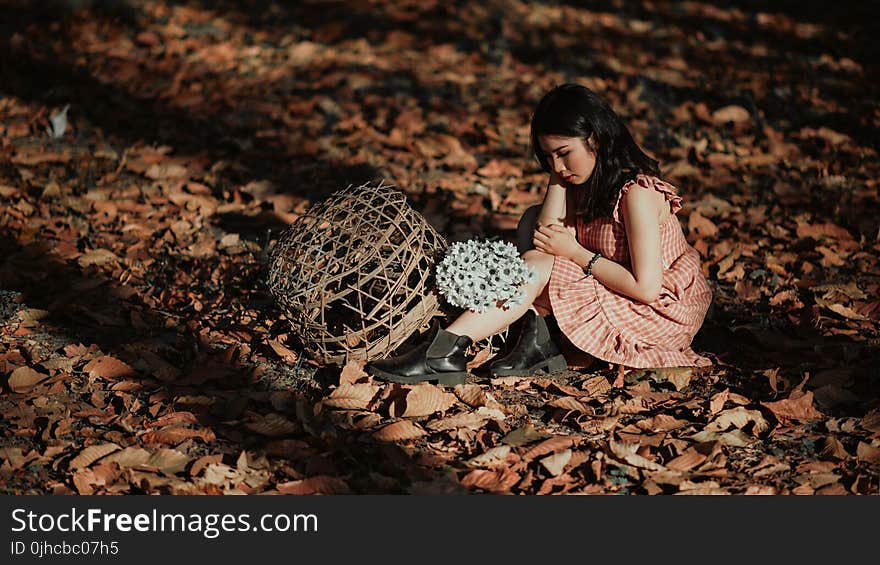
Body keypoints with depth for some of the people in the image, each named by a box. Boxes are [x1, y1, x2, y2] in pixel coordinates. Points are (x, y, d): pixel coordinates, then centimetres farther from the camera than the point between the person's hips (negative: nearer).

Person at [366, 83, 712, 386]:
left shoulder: (637, 193, -23)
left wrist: (574, 252, -21)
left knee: (539, 266, -24)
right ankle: (535, 340, -13)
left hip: (665, 311, -9)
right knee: (532, 220, -1)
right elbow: (549, 235, -11)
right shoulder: (584, 181, 2)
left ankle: (446, 352, -25)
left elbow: (647, 287, -27)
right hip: (613, 295, 9)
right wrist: (557, 178, -14)